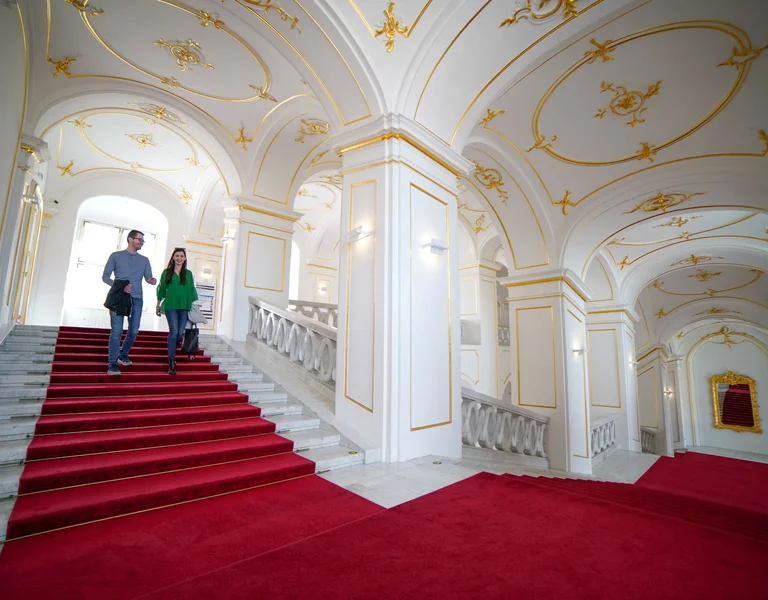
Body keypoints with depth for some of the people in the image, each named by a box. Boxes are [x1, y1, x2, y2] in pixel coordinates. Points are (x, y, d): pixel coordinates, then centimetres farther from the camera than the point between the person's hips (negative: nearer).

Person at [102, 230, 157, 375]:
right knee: (117, 331, -8)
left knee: (134, 331, 7)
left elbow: (148, 277, 6)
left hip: (137, 299, 3)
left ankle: (123, 355, 29)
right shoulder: (116, 256, 6)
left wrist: (152, 280, -19)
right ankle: (112, 364, -3)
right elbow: (105, 276, 3)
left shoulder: (144, 260, 14)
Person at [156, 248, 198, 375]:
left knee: (180, 333, 0)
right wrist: (158, 305, 9)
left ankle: (171, 354, 24)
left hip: (184, 306, 3)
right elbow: (161, 288, 9)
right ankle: (171, 362, -9)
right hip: (171, 305, -2)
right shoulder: (167, 272, 7)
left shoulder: (188, 273, 12)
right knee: (174, 331, -13)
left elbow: (192, 290, 14)